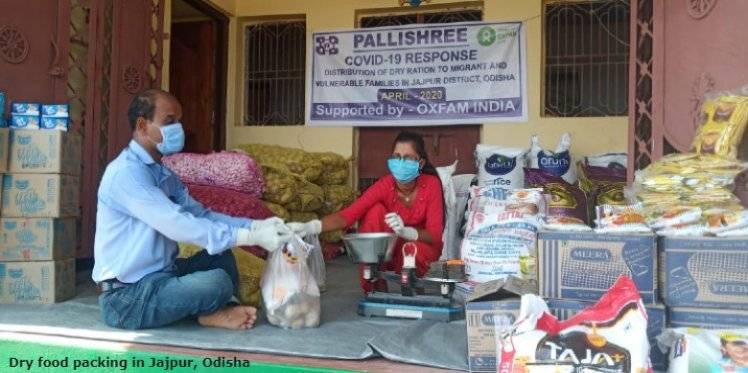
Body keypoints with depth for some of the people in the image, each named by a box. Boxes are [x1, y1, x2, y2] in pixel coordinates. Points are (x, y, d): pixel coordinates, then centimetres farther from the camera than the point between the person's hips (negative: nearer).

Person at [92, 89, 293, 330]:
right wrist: (251, 237, -27)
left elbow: (201, 215, 5)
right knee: (216, 282, -26)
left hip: (158, 275, 9)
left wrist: (254, 225, -10)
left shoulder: (162, 174, 11)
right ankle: (211, 314, 4)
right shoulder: (127, 172, -19)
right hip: (128, 295, -9)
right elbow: (178, 225, -28)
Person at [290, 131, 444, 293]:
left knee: (413, 250, -38)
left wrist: (406, 231, -45)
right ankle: (376, 286, -18)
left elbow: (435, 234, -24)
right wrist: (310, 226, -49)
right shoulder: (384, 185, -20)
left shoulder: (431, 184, -20)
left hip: (421, 246, -2)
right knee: (376, 211, -27)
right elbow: (348, 215, -31)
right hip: (386, 251, 2)